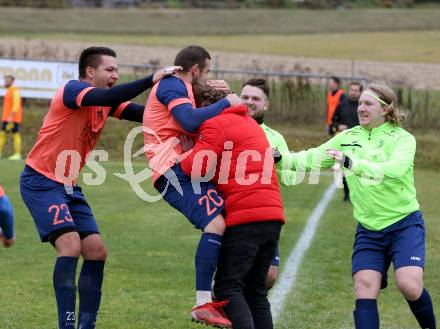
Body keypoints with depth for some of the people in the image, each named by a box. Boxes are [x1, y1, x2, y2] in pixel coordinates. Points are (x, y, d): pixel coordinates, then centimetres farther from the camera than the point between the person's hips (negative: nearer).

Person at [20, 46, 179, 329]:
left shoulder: (108, 102, 9)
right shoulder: (72, 90, -15)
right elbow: (106, 98, -34)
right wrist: (152, 80, -33)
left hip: (68, 186, 9)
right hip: (41, 181, -9)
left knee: (97, 252, 4)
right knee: (70, 245, -22)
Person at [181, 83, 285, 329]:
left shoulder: (216, 124, -4)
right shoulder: (248, 122, 24)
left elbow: (198, 168, -12)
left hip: (246, 217, -8)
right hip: (273, 215, 8)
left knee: (227, 288, -6)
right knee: (256, 291, 13)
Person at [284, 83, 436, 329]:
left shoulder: (403, 138, -8)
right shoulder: (349, 137, 6)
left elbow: (394, 170, -27)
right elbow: (313, 158, 8)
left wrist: (351, 162, -36)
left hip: (405, 225, -4)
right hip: (368, 229, 4)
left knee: (409, 285, -19)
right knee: (365, 288, -9)